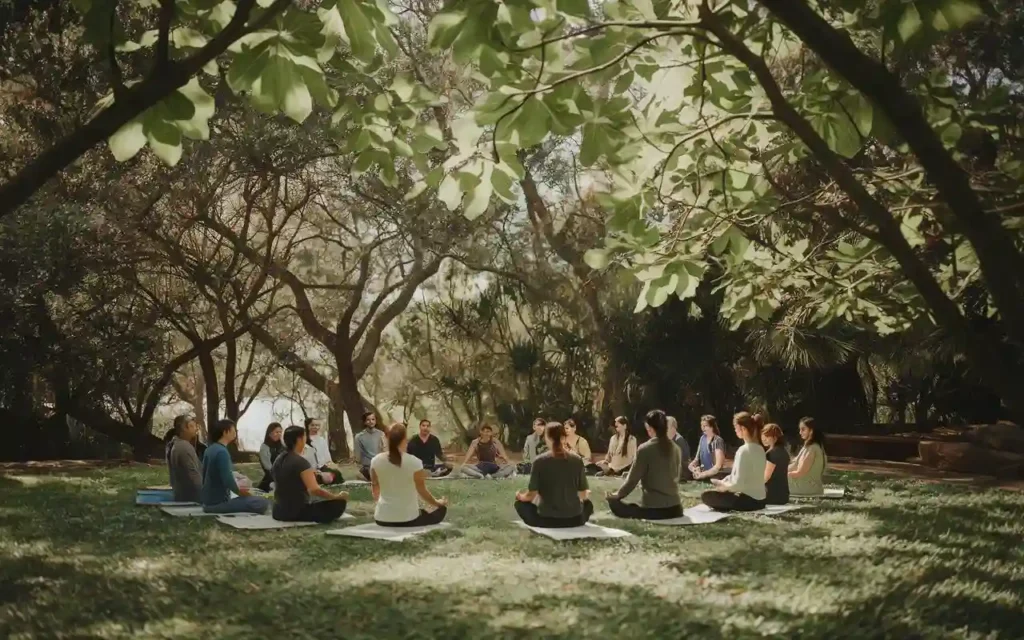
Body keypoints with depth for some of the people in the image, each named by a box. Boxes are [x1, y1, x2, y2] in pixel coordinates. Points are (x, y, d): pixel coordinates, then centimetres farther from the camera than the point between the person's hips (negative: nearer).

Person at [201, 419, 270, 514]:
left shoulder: (209, 450, 8)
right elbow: (228, 480, -25)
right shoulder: (222, 452, -19)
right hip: (218, 503, -10)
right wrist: (239, 491, -4)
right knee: (263, 503, -18)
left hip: (208, 502, 10)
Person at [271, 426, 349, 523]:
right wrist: (337, 496, -17)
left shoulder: (278, 460, 7)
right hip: (297, 512, -8)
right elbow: (314, 490, -28)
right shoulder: (301, 462, -18)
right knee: (339, 504, -7)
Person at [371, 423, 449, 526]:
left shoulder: (376, 460, -6)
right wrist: (438, 503, 14)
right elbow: (422, 491, -6)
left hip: (382, 519, 4)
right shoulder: (414, 462, -17)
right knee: (441, 509, 21)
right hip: (408, 519, -4)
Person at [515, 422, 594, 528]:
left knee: (520, 503, 24)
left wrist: (520, 496, 16)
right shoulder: (577, 460, -3)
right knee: (588, 503, 35)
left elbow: (531, 495, -7)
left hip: (547, 519, -3)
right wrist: (587, 494, 27)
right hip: (574, 519, 3)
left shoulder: (540, 461, -9)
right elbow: (583, 495, 3)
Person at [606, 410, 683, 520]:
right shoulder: (675, 449, 5)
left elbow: (633, 478, -6)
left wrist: (618, 494, 12)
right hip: (674, 508, 6)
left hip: (652, 508, -6)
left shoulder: (645, 449, -11)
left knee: (614, 503, 11)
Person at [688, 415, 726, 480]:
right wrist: (692, 465, -8)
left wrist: (703, 474, -21)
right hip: (702, 477, 6)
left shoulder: (718, 441, -15)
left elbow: (718, 466, -19)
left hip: (714, 478, -6)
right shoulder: (702, 438, 6)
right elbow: (697, 458, 12)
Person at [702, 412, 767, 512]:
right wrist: (725, 482, 10)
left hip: (749, 500, -9)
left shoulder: (744, 450, -18)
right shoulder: (760, 449, 8)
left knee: (706, 496, -6)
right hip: (759, 500, 9)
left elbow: (738, 484, -20)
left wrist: (723, 485, -1)